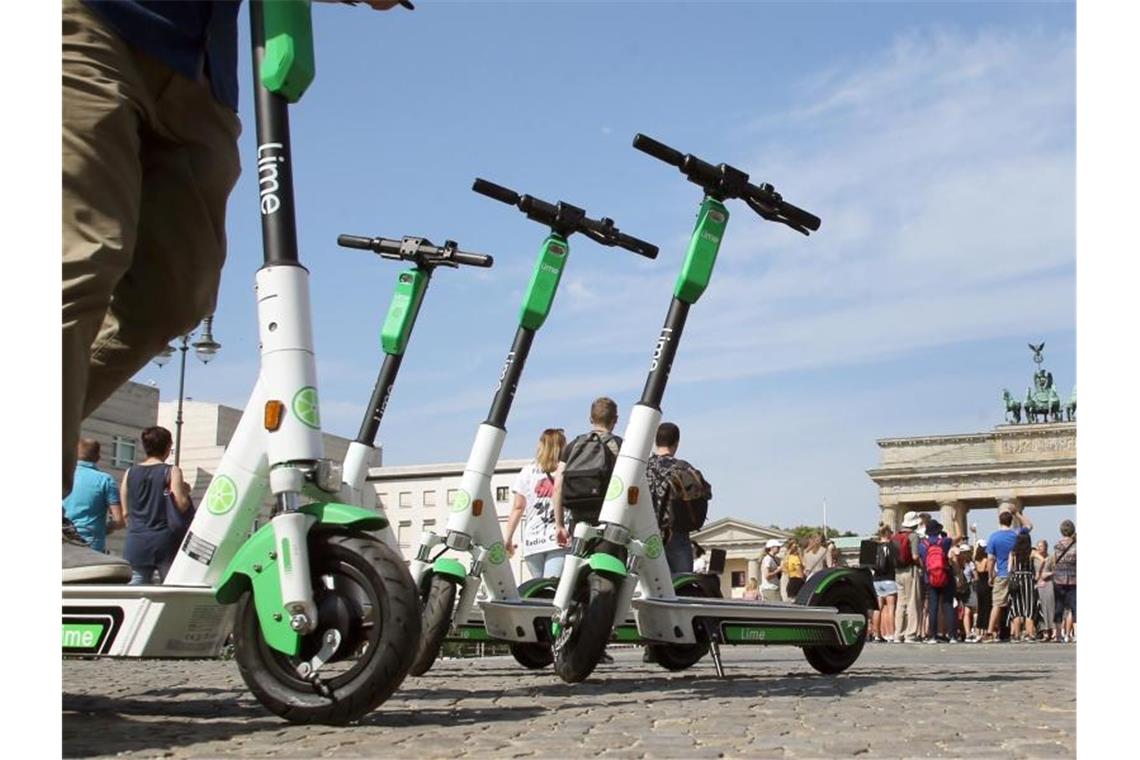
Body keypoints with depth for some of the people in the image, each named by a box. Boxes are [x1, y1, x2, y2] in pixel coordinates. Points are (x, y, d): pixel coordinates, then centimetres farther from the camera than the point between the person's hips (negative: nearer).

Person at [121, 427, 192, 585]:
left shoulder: (130, 472, 9)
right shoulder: (172, 471, -5)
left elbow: (126, 512, 13)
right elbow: (182, 505, -13)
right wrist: (185, 491, 6)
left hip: (136, 541, 4)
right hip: (163, 539, -4)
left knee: (137, 582, 4)